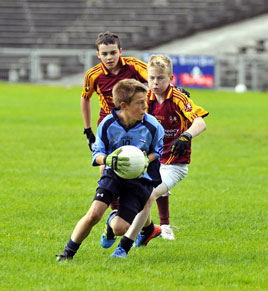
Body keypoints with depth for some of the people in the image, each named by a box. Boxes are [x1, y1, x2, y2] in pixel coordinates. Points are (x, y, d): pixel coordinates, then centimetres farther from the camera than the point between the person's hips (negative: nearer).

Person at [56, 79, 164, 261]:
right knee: (94, 214, -21)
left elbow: (158, 151, 4)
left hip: (140, 179, 0)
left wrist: (146, 160, -17)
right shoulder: (107, 124, -13)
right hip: (113, 174, 0)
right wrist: (108, 160, -25)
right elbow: (97, 153, -2)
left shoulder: (152, 126, -14)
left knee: (119, 228, -12)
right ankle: (69, 252, -2)